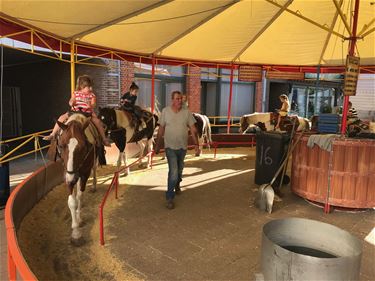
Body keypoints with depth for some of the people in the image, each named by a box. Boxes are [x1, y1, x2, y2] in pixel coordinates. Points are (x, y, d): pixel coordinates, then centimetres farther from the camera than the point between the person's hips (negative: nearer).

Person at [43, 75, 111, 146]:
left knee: (97, 121, -22)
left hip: (87, 113, -1)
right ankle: (53, 134, 1)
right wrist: (71, 102, -24)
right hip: (75, 112, 2)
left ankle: (104, 139, -9)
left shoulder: (92, 96, -1)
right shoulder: (76, 93, 3)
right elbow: (71, 102, 1)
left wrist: (89, 104, -34)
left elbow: (93, 106, -11)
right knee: (62, 117, -12)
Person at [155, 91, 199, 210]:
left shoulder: (187, 112, -4)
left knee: (179, 170, 21)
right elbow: (161, 130, 0)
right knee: (173, 172, -13)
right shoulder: (165, 111, -6)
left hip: (183, 147, 3)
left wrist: (196, 144, -10)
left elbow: (193, 129, -2)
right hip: (170, 147, -3)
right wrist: (157, 145, 3)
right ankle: (169, 198, -2)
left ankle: (177, 185, 50)